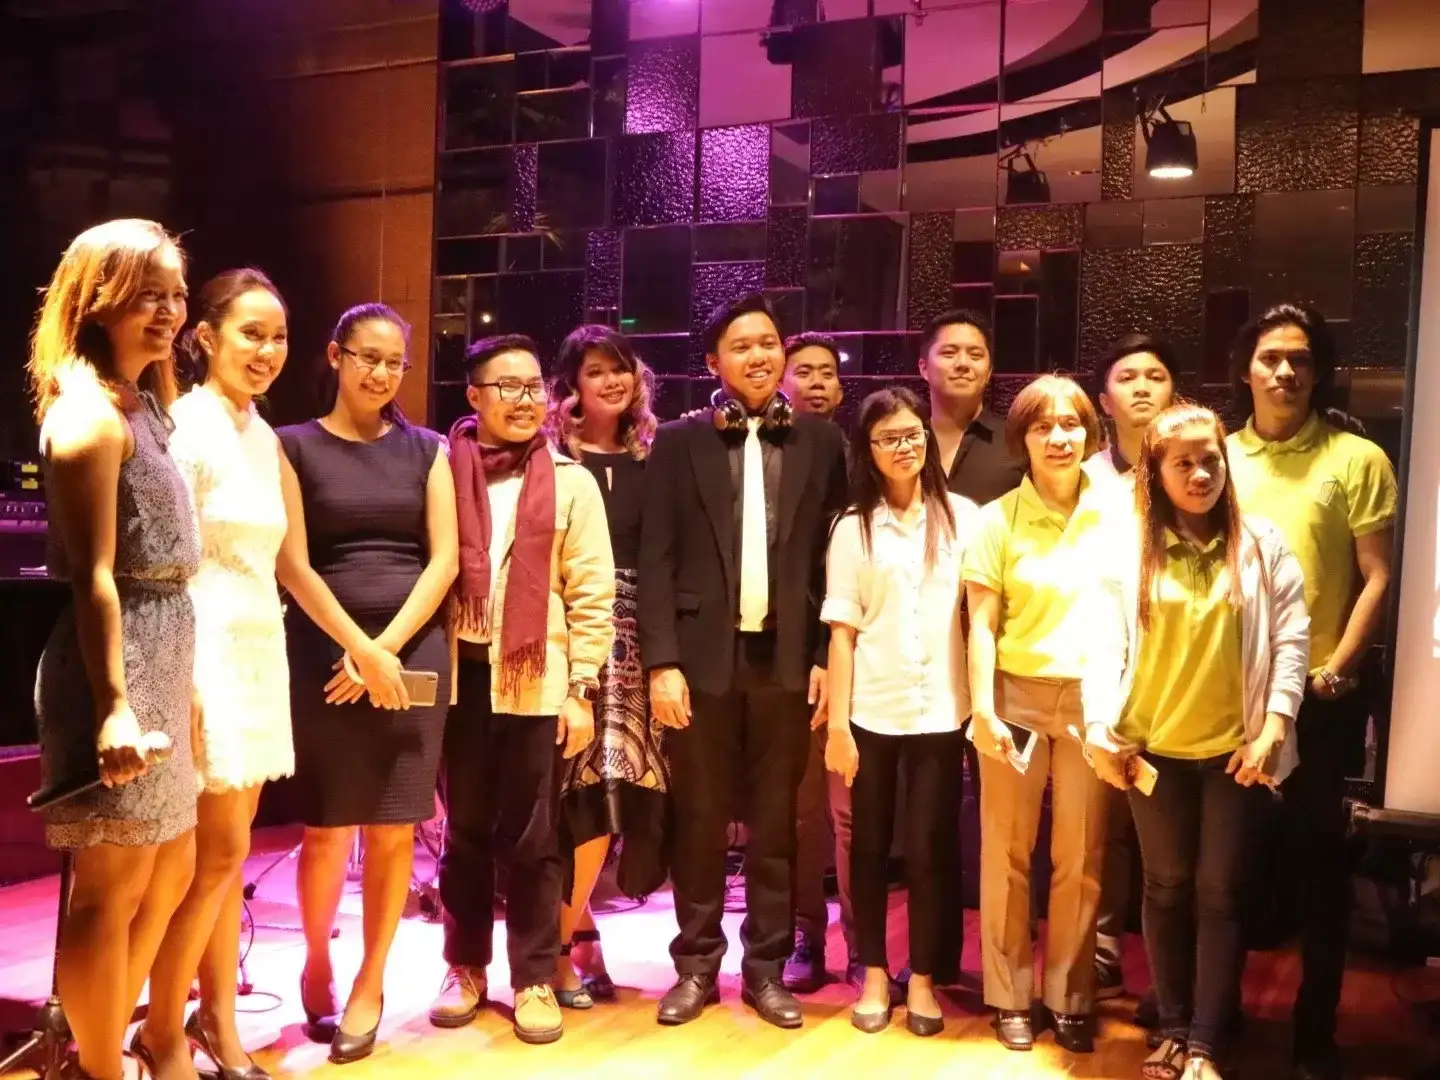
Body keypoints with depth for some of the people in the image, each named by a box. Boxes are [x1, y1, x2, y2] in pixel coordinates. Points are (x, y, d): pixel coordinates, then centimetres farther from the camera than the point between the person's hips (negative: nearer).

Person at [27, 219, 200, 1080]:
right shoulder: (90, 413, -13)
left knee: (170, 873, 19)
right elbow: (94, 575, -19)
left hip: (160, 663, 10)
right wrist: (115, 705, -24)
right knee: (113, 886, 1)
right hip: (117, 672, -10)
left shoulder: (142, 405, 15)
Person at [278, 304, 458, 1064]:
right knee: (327, 827, 1)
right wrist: (358, 648, -13)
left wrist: (388, 645, -8)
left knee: (393, 828, 2)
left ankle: (369, 987, 17)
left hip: (414, 650, 2)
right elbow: (293, 563, -4)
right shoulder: (295, 446, 4)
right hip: (324, 651, -2)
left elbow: (444, 558, 3)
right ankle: (315, 965, 25)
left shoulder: (425, 449, 11)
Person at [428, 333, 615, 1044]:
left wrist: (582, 690, -5)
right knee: (465, 833, 13)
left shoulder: (572, 483, 2)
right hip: (459, 679, 1)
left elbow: (591, 595, 0)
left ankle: (534, 978, 20)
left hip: (537, 685, -1)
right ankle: (465, 967, 29)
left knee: (532, 838, 6)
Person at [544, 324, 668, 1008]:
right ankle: (563, 944, 9)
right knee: (587, 791, -6)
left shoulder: (651, 459, 13)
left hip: (631, 639, 4)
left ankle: (571, 926, 19)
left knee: (616, 787, 2)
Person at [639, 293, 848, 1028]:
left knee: (775, 823, 9)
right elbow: (656, 560, -1)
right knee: (699, 820, 9)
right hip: (703, 655, 0)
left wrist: (827, 657, -1)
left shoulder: (821, 441, 6)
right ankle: (697, 965, 23)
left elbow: (836, 557, 5)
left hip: (785, 657, 1)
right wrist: (662, 662, -8)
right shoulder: (678, 442, 4)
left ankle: (766, 967, 22)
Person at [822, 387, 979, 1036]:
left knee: (928, 849, 4)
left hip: (941, 710, 0)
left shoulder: (962, 517, 3)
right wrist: (837, 722, -5)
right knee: (869, 846, 8)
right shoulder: (853, 527, 4)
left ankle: (922, 979, 20)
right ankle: (874, 974, 23)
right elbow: (843, 630, 1)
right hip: (872, 711, 1)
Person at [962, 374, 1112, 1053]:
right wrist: (982, 710, -11)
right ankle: (1010, 995, 20)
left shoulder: (1117, 515, 3)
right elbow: (982, 625, -3)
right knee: (1007, 854, 6)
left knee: (1080, 858, 7)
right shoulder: (998, 519, -1)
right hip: (1017, 697, -1)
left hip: (1091, 702, 1)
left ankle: (1070, 997, 23)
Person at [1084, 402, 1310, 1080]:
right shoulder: (1128, 549, -1)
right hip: (1153, 746, 1)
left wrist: (1273, 728, -9)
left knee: (1220, 892, 3)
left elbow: (1291, 640, -1)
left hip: (1235, 748, 0)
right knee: (1166, 887, 11)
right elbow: (1106, 644, -3)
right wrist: (1099, 728, -11)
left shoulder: (1261, 545, 0)